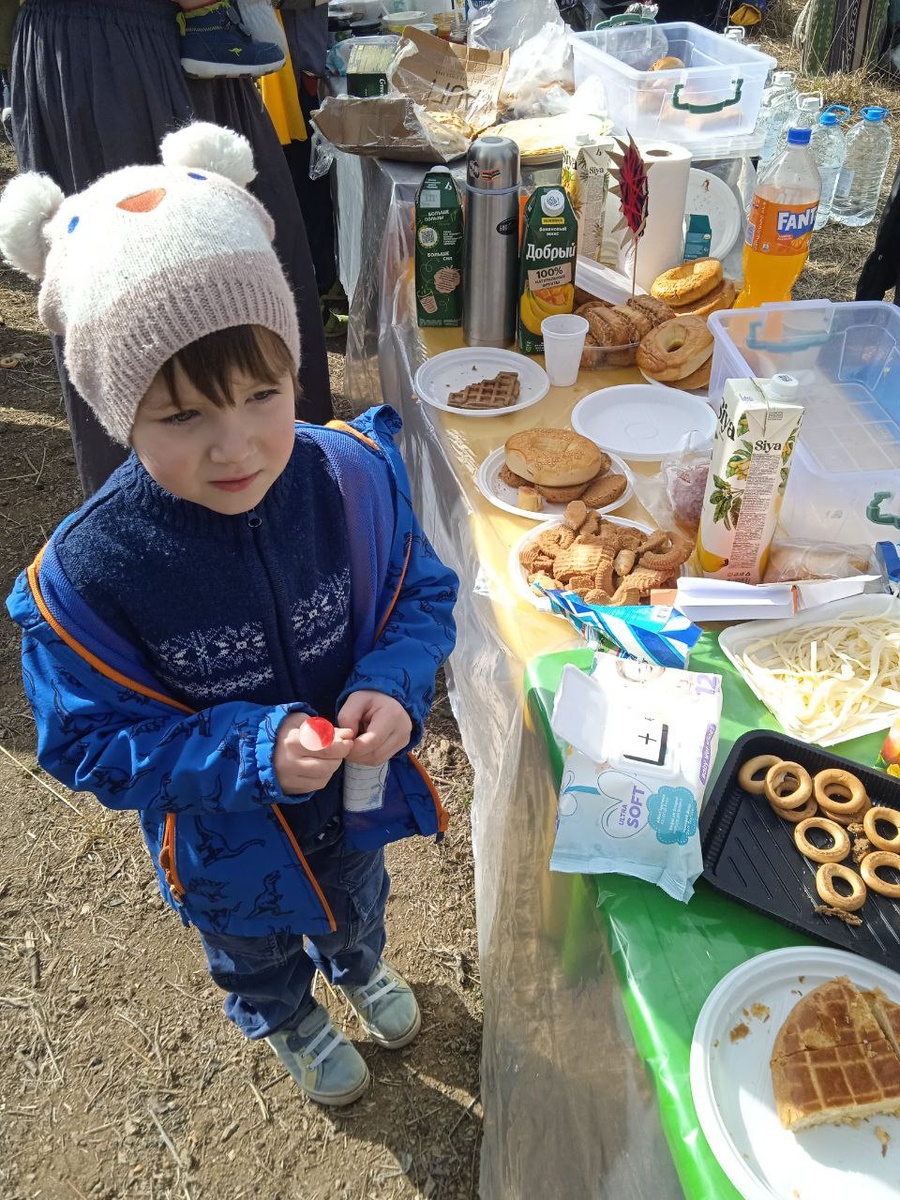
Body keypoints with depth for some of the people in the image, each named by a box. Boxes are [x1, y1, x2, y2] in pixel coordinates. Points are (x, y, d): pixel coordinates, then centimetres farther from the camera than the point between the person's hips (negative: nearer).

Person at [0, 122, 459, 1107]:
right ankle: (291, 1024, 69)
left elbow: (421, 594, -11)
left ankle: (360, 967, 74)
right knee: (255, 953, 32)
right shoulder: (87, 573, -33)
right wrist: (255, 754, -36)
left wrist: (394, 691, -31)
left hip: (357, 785, 3)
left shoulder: (353, 476, -26)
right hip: (227, 837, -2)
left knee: (356, 900, 37)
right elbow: (89, 741, -23)